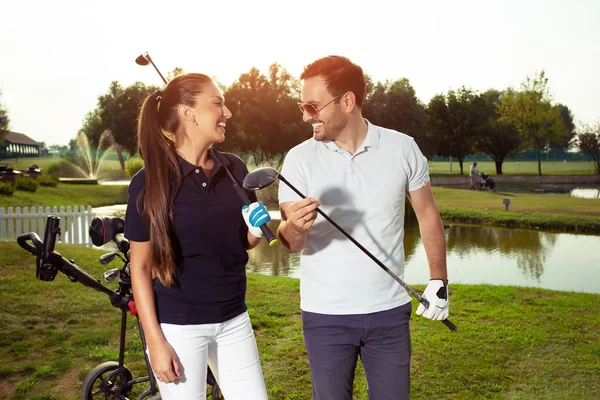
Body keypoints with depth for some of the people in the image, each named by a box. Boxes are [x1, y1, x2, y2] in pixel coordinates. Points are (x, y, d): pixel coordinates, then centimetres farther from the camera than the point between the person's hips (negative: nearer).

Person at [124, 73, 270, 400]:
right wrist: (155, 341, -12)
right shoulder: (150, 181, -12)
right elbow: (140, 267, -9)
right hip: (177, 325, -4)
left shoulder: (235, 168, 0)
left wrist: (258, 228, -11)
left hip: (233, 318, 5)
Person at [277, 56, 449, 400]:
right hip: (325, 314, 0)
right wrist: (294, 228, -32)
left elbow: (427, 215, 8)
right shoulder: (300, 159, -6)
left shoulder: (403, 148, -4)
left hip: (389, 311, 1)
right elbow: (290, 244, -9)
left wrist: (439, 281, 5)